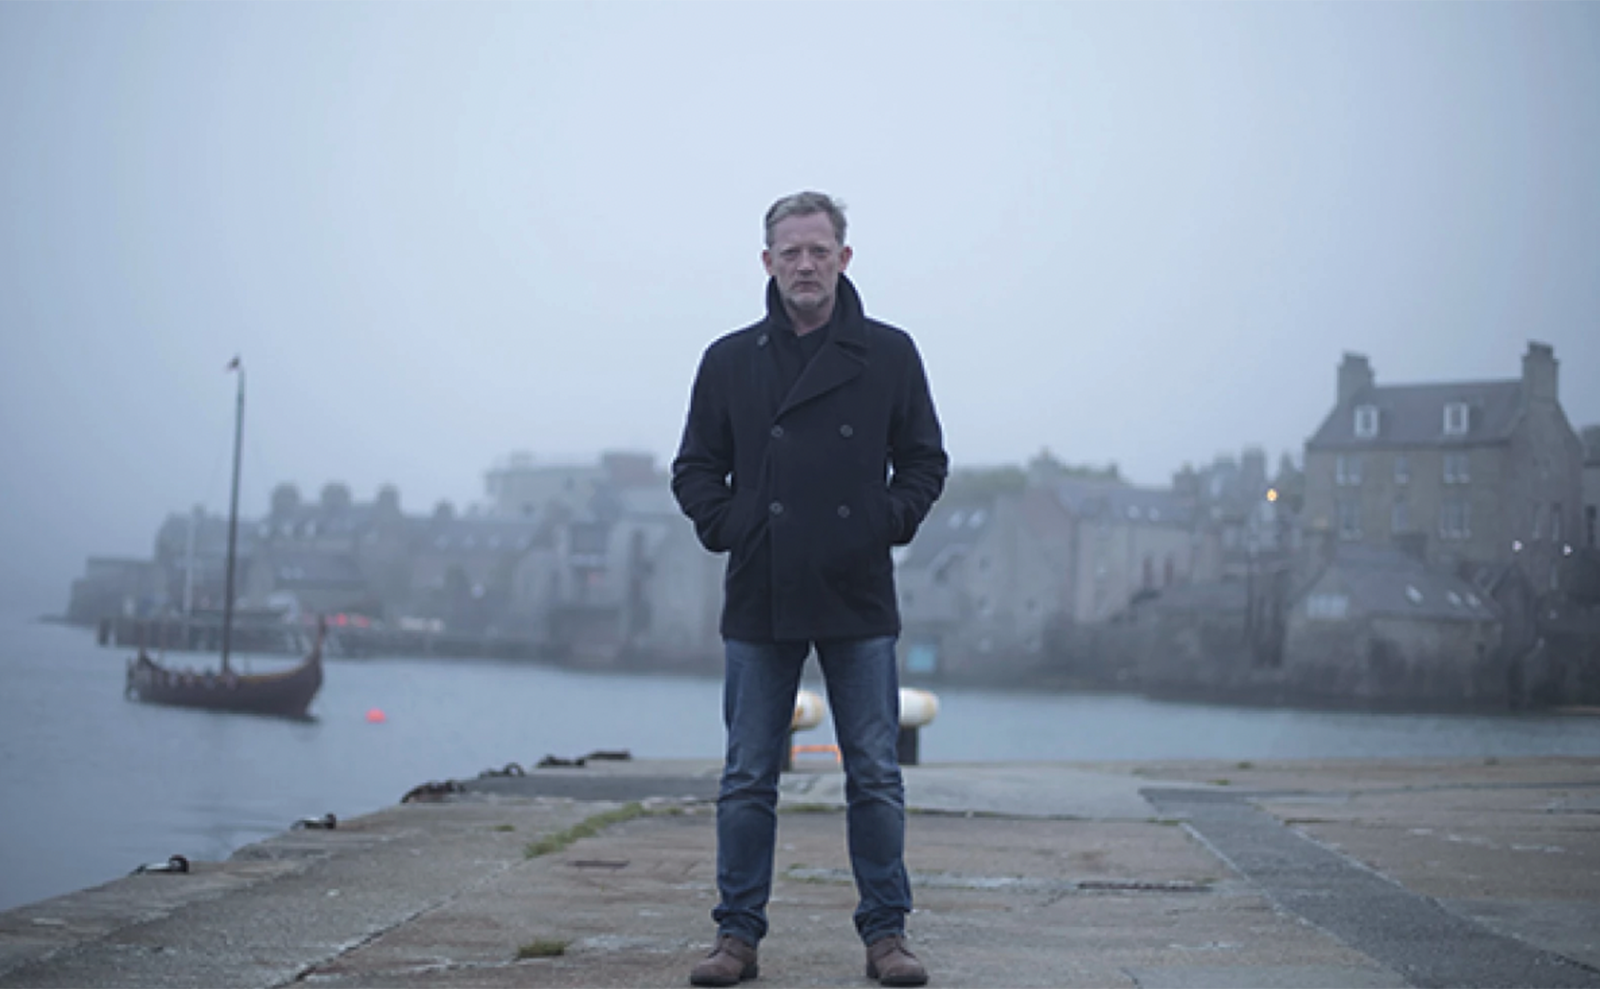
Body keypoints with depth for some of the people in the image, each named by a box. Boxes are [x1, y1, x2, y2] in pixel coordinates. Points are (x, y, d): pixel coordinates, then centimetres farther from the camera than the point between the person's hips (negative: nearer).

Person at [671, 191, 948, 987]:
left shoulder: (890, 355, 6)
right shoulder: (729, 361, 7)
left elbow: (924, 459, 10)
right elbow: (695, 467, 12)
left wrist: (892, 522, -4)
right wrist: (724, 526, -4)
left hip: (859, 600, 0)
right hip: (759, 601, 1)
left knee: (875, 778, 3)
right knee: (747, 779, 4)